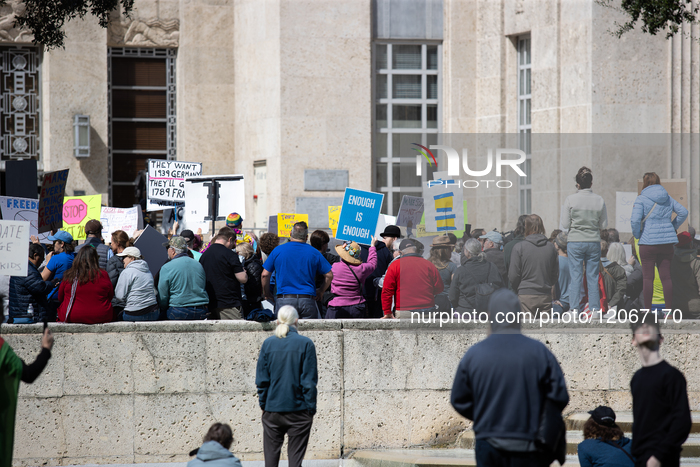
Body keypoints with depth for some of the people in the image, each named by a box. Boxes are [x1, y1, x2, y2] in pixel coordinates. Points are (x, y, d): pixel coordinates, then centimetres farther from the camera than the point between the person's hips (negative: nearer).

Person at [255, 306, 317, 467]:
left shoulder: (268, 343, 0)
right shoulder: (305, 344, -7)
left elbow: (261, 380, 2)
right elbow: (309, 382, -7)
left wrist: (263, 405, 11)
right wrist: (311, 409, 1)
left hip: (272, 410, 2)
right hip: (298, 410, -2)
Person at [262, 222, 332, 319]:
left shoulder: (278, 250, 5)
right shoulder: (314, 253, 6)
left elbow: (265, 275, 6)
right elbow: (329, 276, 8)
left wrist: (267, 294, 19)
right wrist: (320, 292, 22)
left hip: (284, 299, 0)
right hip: (307, 300, 0)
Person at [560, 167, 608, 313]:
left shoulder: (571, 199, -6)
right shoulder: (599, 200, 0)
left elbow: (565, 224, -3)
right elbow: (604, 225, 5)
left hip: (575, 241, -2)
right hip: (594, 242, 2)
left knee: (576, 277, 1)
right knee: (593, 278, 7)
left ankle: (575, 309, -2)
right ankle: (594, 309, 7)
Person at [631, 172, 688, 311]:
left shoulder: (641, 199, -6)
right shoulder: (668, 198, 10)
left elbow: (635, 220, -16)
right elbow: (683, 212, 10)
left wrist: (637, 234, 0)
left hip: (648, 242, -5)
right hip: (667, 242, 5)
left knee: (648, 277, -1)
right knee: (666, 276, 7)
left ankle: (647, 310, -2)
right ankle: (668, 309, 6)